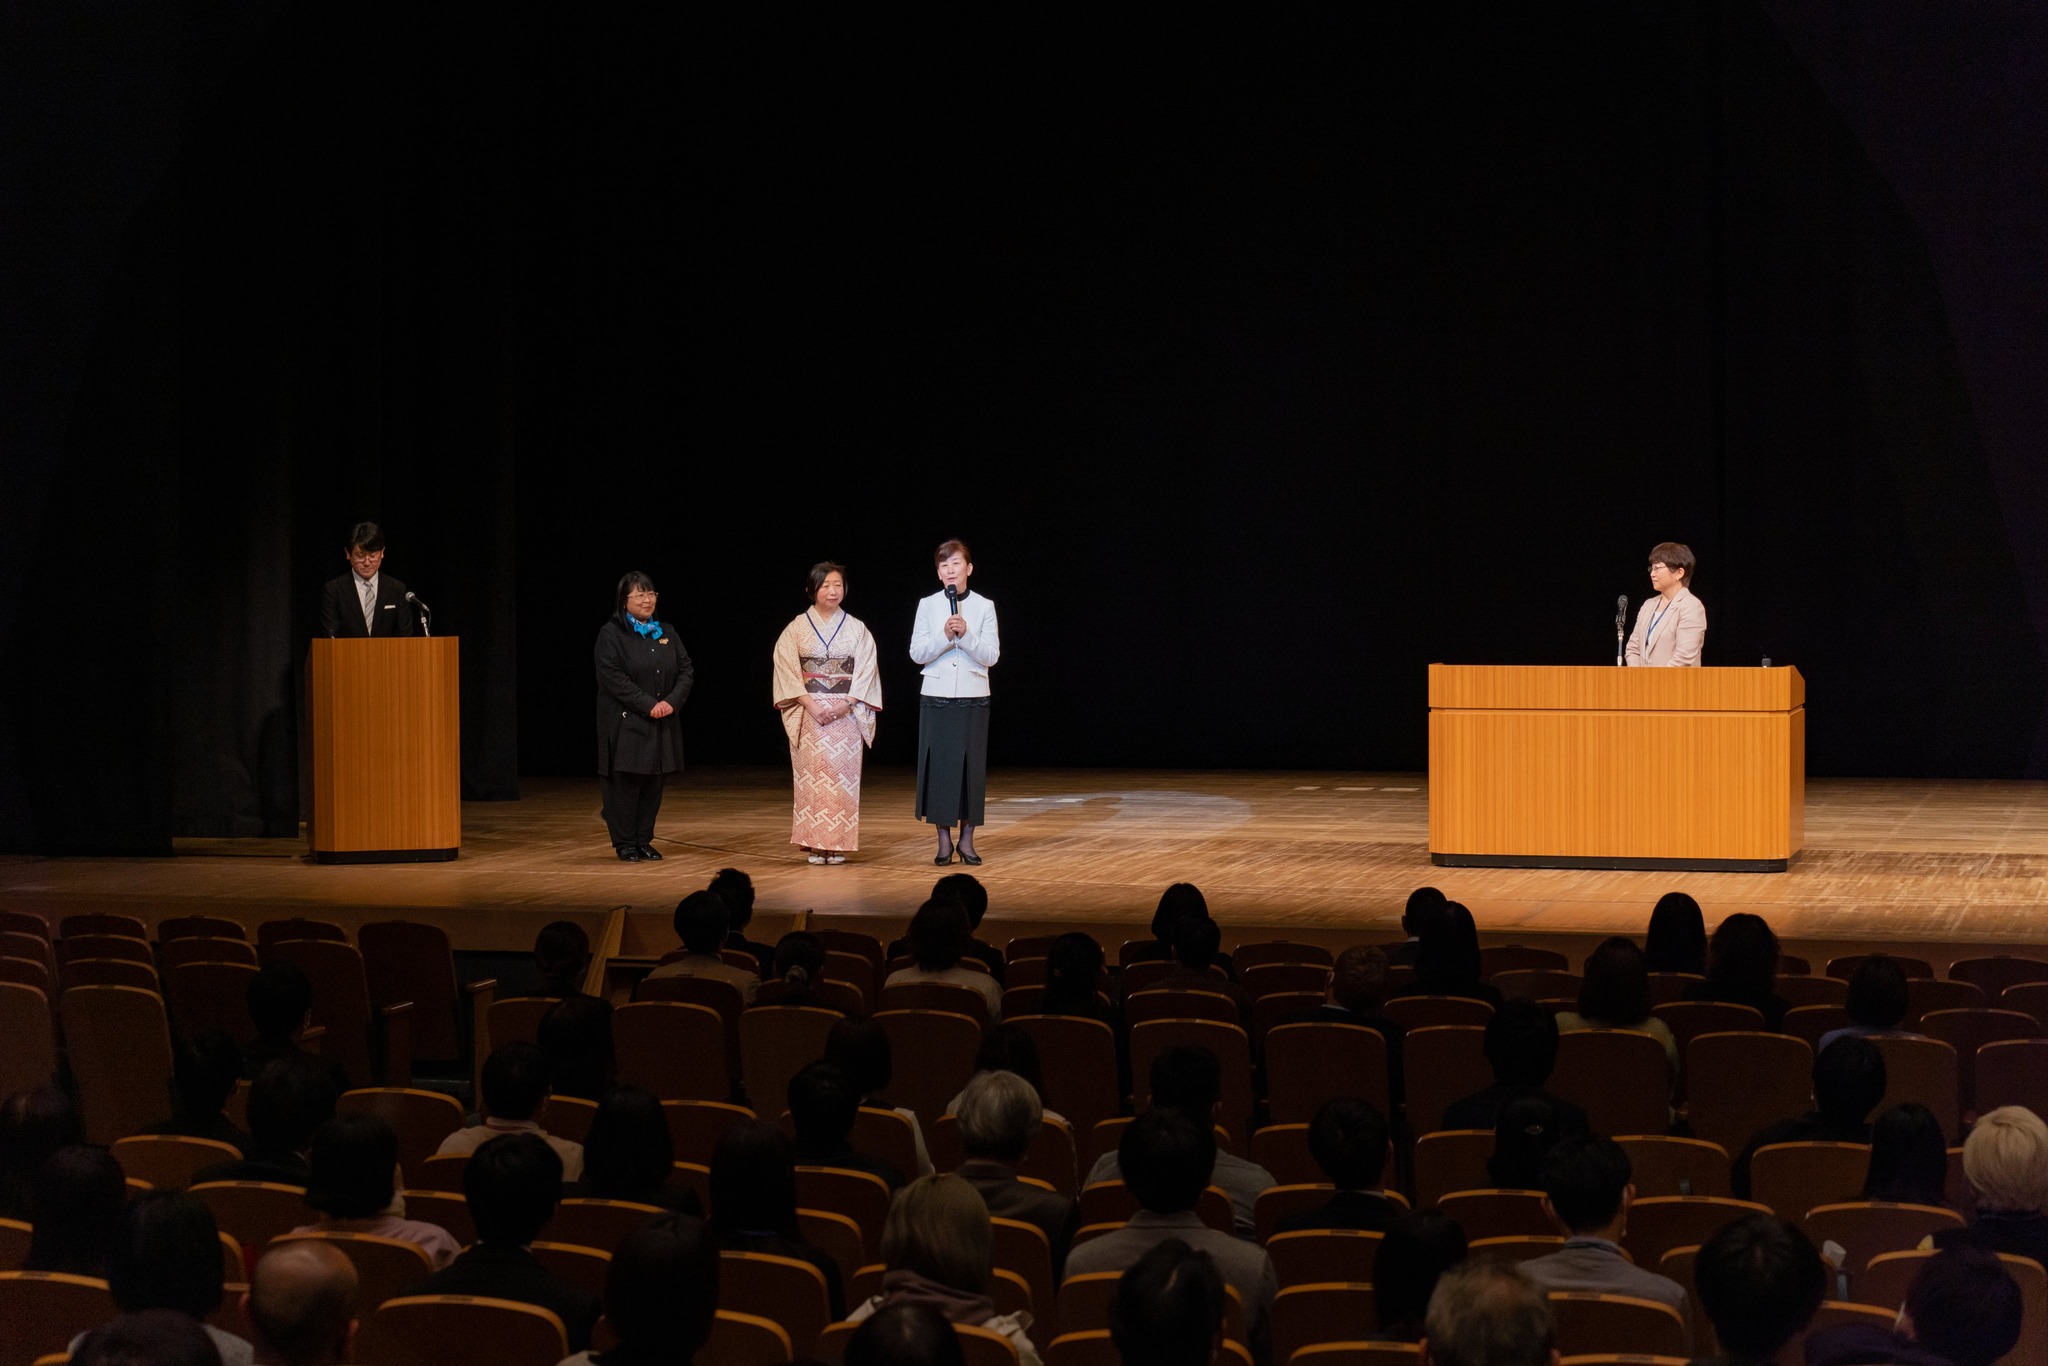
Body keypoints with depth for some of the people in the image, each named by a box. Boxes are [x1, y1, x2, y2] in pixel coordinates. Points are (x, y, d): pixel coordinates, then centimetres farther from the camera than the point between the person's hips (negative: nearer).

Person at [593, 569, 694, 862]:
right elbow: (613, 677, -14)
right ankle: (625, 844, 4)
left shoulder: (666, 632, 12)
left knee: (653, 783, 5)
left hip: (663, 725, 5)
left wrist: (672, 701, -10)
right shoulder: (611, 634, -4)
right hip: (625, 722, -5)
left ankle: (644, 841, 14)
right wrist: (648, 705, -19)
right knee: (626, 782, -4)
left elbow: (687, 669, 8)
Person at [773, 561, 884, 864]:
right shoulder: (797, 628, 4)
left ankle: (839, 844, 1)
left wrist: (846, 704, -12)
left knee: (843, 776, -4)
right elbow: (787, 669, -1)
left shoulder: (856, 629, 6)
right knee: (813, 775, -4)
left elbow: (865, 669, 1)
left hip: (847, 712, 0)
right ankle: (814, 845, -1)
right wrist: (810, 705, -12)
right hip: (808, 712, 0)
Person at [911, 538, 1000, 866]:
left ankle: (967, 839, 10)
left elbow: (991, 656, -3)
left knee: (971, 765, 1)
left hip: (973, 697, 0)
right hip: (936, 696, 0)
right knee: (939, 764, 0)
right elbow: (917, 653, -2)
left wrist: (966, 635, -18)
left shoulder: (984, 606, 2)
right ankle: (944, 840, 9)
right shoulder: (928, 606, 3)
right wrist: (945, 635, -17)